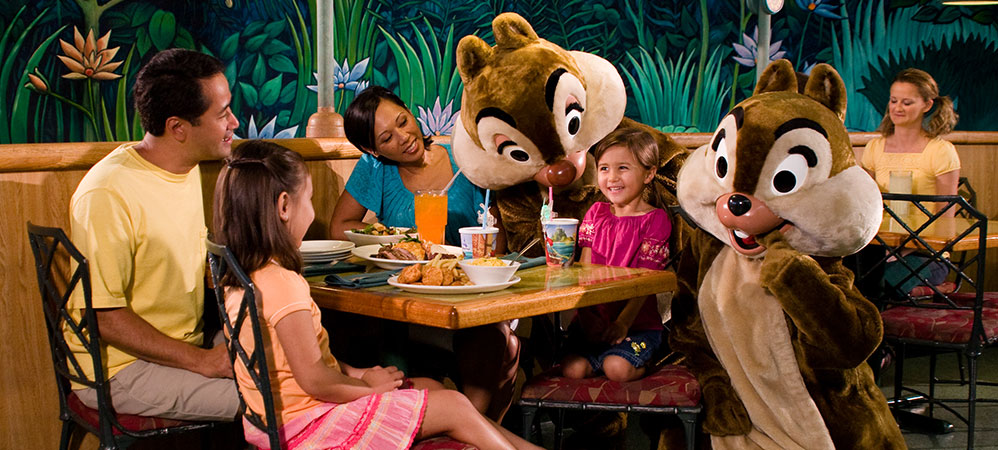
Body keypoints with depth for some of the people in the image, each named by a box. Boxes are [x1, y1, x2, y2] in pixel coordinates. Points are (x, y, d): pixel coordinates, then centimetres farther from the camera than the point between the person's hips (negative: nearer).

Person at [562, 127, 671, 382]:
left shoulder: (655, 220, -4)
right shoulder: (596, 213, 10)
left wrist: (623, 323, -22)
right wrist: (585, 314, -11)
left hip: (637, 323, -3)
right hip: (594, 319, 3)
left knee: (617, 369, -27)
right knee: (572, 369, -20)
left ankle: (640, 362, 4)